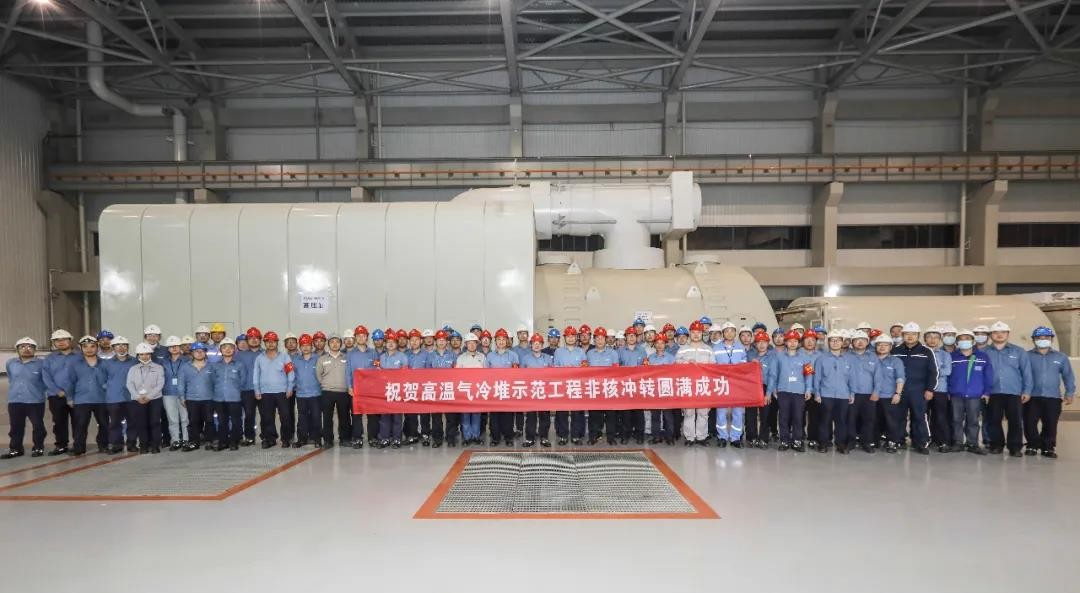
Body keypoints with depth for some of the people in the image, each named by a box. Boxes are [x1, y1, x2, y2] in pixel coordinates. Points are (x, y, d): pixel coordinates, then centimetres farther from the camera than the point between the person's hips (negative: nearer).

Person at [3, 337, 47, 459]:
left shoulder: (41, 363, -6)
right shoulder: (10, 363, 6)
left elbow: (46, 381, 0)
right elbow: (11, 379, 20)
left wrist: (35, 391, 2)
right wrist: (16, 390, 17)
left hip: (35, 401, -3)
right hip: (14, 401, 4)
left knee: (37, 426, 5)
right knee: (16, 427, 11)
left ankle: (38, 448, 16)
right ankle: (15, 449, 22)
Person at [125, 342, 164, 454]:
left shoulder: (158, 368, 7)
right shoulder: (133, 369, 14)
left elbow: (160, 384, -3)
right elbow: (129, 384, 3)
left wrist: (149, 396, -12)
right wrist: (138, 397, -11)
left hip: (154, 399, -2)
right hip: (137, 400, 2)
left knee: (154, 422, -5)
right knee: (140, 423, 0)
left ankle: (155, 445, 1)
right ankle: (143, 445, 8)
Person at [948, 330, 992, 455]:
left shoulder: (982, 356, 2)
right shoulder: (952, 356, 3)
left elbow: (988, 375, 3)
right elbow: (946, 375, 5)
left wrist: (987, 392, -2)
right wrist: (947, 391, 1)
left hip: (975, 395, 0)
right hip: (956, 394, 0)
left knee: (973, 421, 6)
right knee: (957, 420, 5)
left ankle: (972, 444, 14)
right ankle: (958, 443, 13)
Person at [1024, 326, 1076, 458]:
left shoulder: (1061, 357, 9)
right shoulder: (1027, 356, 3)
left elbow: (1068, 376, 12)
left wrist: (1070, 393, 4)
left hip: (1053, 398, 1)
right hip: (1032, 397, -1)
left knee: (1050, 425, 3)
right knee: (1030, 423, -3)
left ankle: (1048, 448, 17)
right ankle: (1033, 445, 14)